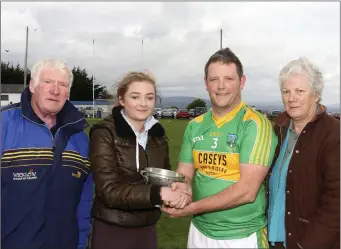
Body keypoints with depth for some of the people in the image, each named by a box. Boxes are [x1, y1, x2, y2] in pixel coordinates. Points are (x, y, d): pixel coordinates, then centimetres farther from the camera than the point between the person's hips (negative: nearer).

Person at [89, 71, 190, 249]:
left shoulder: (158, 134, 2)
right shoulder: (104, 134, -14)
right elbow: (109, 191, -20)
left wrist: (177, 193, -12)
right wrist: (158, 194, -29)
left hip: (148, 229, 5)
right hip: (111, 230, -5)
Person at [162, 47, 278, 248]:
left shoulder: (255, 125, -15)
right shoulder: (195, 126, 1)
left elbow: (247, 191, -21)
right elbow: (184, 173, 3)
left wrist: (193, 207, -19)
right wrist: (182, 188, -19)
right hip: (199, 231, 5)